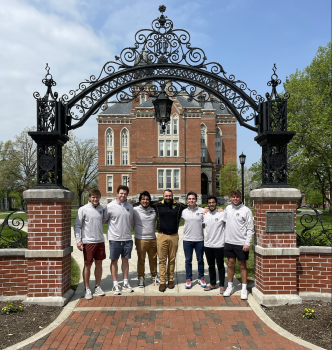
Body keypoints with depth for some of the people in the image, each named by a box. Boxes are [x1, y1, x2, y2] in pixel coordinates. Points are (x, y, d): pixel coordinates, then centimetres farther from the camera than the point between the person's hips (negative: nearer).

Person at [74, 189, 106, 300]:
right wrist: (78, 240, -12)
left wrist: (101, 237, 13)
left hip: (100, 241, 4)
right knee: (87, 265, 4)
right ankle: (87, 289, 16)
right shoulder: (83, 210, -6)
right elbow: (77, 225, -5)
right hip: (88, 242, -4)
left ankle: (98, 287, 24)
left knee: (99, 264, 11)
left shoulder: (102, 209, 7)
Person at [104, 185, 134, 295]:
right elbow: (104, 220, 4)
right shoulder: (110, 206, -5)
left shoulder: (130, 207, 8)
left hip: (127, 238, 4)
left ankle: (125, 283, 22)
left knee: (125, 260, 11)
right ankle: (115, 285, 15)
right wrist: (113, 228, 6)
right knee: (114, 261, 5)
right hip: (115, 238, -4)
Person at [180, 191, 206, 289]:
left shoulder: (202, 211, -3)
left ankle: (201, 278, 29)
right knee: (188, 260, 9)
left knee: (200, 260, 12)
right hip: (187, 240, 1)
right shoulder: (183, 211, 2)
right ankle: (188, 279, 22)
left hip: (199, 240, -1)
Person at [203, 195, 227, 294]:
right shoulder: (205, 215, 5)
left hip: (219, 245, -4)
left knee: (220, 266, 7)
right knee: (211, 266, 16)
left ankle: (222, 285, 19)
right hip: (208, 244, 5)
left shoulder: (222, 214, -9)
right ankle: (212, 284, 29)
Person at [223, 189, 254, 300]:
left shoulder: (246, 210, -7)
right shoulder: (228, 208, 6)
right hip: (229, 241, 4)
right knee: (231, 264, 11)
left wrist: (247, 243, -13)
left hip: (241, 243, -3)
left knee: (242, 265, 6)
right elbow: (225, 221, 21)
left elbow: (250, 229, -8)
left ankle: (244, 289, 17)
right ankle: (230, 287, 23)